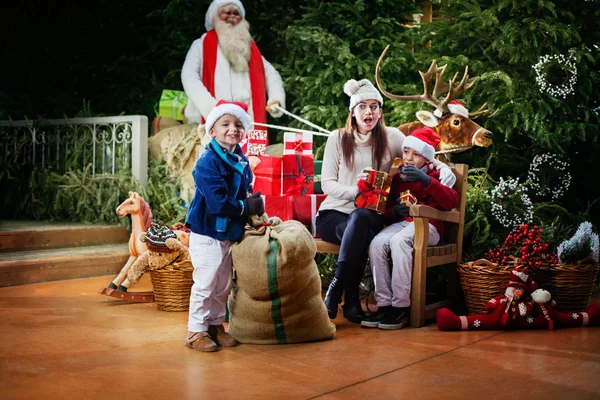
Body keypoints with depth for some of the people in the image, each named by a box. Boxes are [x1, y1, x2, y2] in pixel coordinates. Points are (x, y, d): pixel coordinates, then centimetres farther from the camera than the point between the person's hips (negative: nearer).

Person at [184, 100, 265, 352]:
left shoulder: (242, 161, 6)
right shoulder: (208, 163, -20)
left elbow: (247, 192, 13)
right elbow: (218, 203, -27)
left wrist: (256, 204, -8)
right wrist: (247, 207, -18)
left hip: (230, 233, 8)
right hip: (207, 233, -8)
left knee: (223, 285, 16)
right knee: (205, 283, -2)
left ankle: (215, 325, 30)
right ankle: (196, 331, 11)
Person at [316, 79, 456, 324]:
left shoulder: (391, 137, 8)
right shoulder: (337, 138, 6)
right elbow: (327, 183, 2)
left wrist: (445, 169, -9)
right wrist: (353, 191, -17)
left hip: (368, 215, 1)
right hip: (333, 214, 0)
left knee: (361, 219, -38)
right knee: (358, 229, -37)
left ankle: (335, 291, -35)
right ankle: (351, 299, -30)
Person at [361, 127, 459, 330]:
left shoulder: (435, 175, 10)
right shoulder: (398, 178, 21)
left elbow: (452, 201, -10)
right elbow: (387, 212, 21)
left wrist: (427, 181, -21)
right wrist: (394, 211, -4)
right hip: (401, 223, 4)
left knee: (399, 241, -37)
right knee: (376, 243, -29)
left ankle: (401, 307, -33)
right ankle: (384, 304, -25)